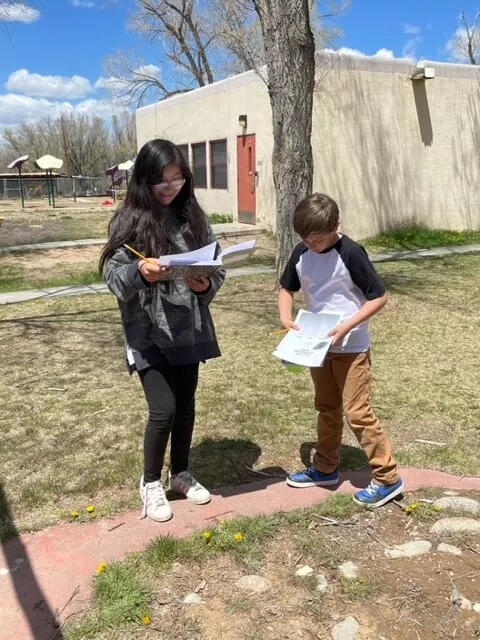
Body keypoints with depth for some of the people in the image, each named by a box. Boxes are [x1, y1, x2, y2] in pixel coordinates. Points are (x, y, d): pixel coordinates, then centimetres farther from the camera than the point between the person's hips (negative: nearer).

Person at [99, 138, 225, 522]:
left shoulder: (193, 217, 3)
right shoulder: (129, 220, -6)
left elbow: (216, 266, 6)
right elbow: (113, 275, -9)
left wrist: (206, 284, -15)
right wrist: (139, 272, -29)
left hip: (188, 329, 4)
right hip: (148, 332, -3)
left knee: (186, 405, 13)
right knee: (163, 409, -6)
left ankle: (181, 474, 35)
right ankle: (151, 481, 20)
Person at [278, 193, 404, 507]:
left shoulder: (351, 253, -19)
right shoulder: (301, 253, -2)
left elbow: (379, 296, -16)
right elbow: (287, 288, 13)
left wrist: (347, 326, -24)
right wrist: (286, 317, -7)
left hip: (351, 347, -6)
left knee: (357, 411, -4)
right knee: (327, 408, 17)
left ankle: (388, 477, 9)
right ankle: (325, 469, 32)